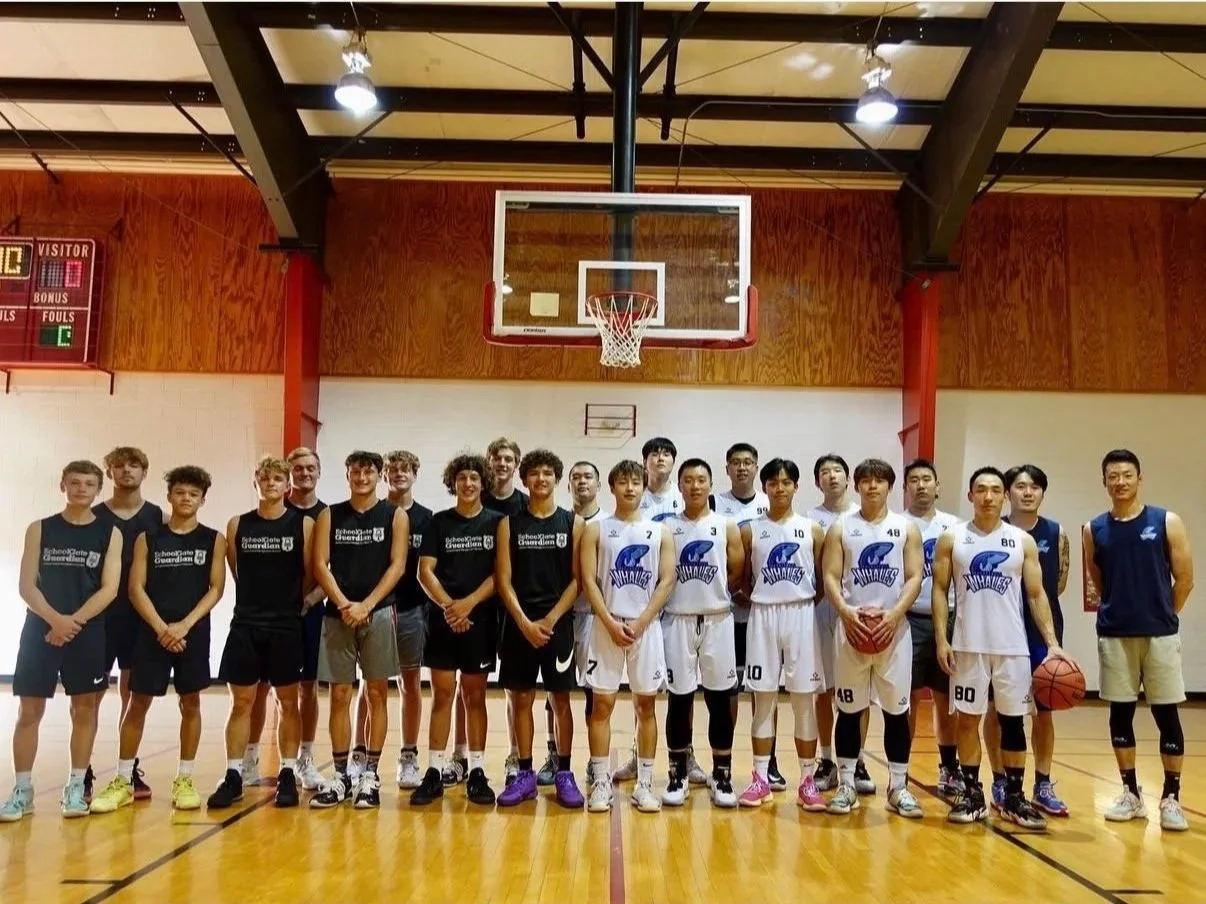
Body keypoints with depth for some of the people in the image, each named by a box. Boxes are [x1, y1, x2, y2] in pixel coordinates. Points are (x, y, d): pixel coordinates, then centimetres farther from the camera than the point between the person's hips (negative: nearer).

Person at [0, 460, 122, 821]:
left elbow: (109, 588, -5)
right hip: (39, 629, 1)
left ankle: (75, 787, 15)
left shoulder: (110, 533, 2)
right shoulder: (39, 529, 5)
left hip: (88, 632, 0)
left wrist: (74, 622, -16)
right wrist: (55, 619, -17)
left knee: (84, 709, 4)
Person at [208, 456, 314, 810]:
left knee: (288, 703, 7)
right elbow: (236, 572, 11)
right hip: (245, 624, 2)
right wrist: (257, 599, 10)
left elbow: (310, 575, 0)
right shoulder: (237, 525, 5)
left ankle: (288, 775, 16)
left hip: (287, 626, -2)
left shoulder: (303, 524, -1)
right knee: (241, 702, 6)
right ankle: (233, 776, 14)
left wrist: (292, 604, 1)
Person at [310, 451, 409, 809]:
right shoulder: (329, 516, 8)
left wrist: (365, 606, -14)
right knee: (340, 696, 5)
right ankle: (340, 776, 14)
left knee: (377, 694, 3)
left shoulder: (395, 516, 3)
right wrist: (344, 605, -14)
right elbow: (320, 566, 0)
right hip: (337, 614, 2)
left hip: (379, 614, -1)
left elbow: (397, 566, -4)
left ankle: (370, 775, 10)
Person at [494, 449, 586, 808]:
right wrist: (525, 623, -11)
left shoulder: (572, 523, 2)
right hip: (519, 623, 1)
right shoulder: (510, 523, 4)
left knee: (560, 699, 4)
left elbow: (576, 579, -2)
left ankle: (564, 774, 15)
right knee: (520, 698, 6)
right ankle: (525, 775, 16)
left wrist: (550, 620, -11)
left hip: (558, 622, -1)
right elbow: (503, 580, -1)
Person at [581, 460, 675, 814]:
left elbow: (667, 581, -1)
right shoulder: (596, 529, 3)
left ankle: (645, 783, 14)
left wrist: (641, 623, -10)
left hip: (646, 626, 1)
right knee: (602, 703, 1)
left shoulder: (660, 531, 6)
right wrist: (611, 623, -12)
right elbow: (589, 580, -3)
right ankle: (600, 781, 9)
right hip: (606, 626, -1)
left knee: (646, 704, 6)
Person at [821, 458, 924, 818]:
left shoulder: (907, 528, 6)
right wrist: (845, 612, -17)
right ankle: (846, 785, 15)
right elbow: (830, 577, -1)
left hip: (894, 628, 0)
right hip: (852, 628, 0)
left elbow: (915, 578, 0)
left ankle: (898, 787, 17)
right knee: (849, 709, 6)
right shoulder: (841, 527, 5)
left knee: (897, 709, 5)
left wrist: (894, 614, -15)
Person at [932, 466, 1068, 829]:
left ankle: (1014, 797, 18)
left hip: (1013, 646, 1)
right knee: (968, 719, 4)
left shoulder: (1023, 541, 5)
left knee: (1013, 720, 7)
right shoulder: (951, 539, 2)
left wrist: (1052, 642, -5)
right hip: (968, 646, -1)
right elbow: (940, 590, 2)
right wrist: (941, 639, -7)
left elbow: (1036, 594, 5)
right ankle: (972, 794, 16)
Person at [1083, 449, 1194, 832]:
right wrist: (1111, 609, 7)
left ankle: (1171, 798, 14)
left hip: (1160, 635, -2)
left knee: (1167, 714, 3)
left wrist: (1162, 615, 7)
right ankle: (1131, 793, 19)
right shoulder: (1094, 530, 4)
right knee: (1120, 713, 7)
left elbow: (1185, 578, 2)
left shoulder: (1167, 522, -2)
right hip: (1113, 635, 2)